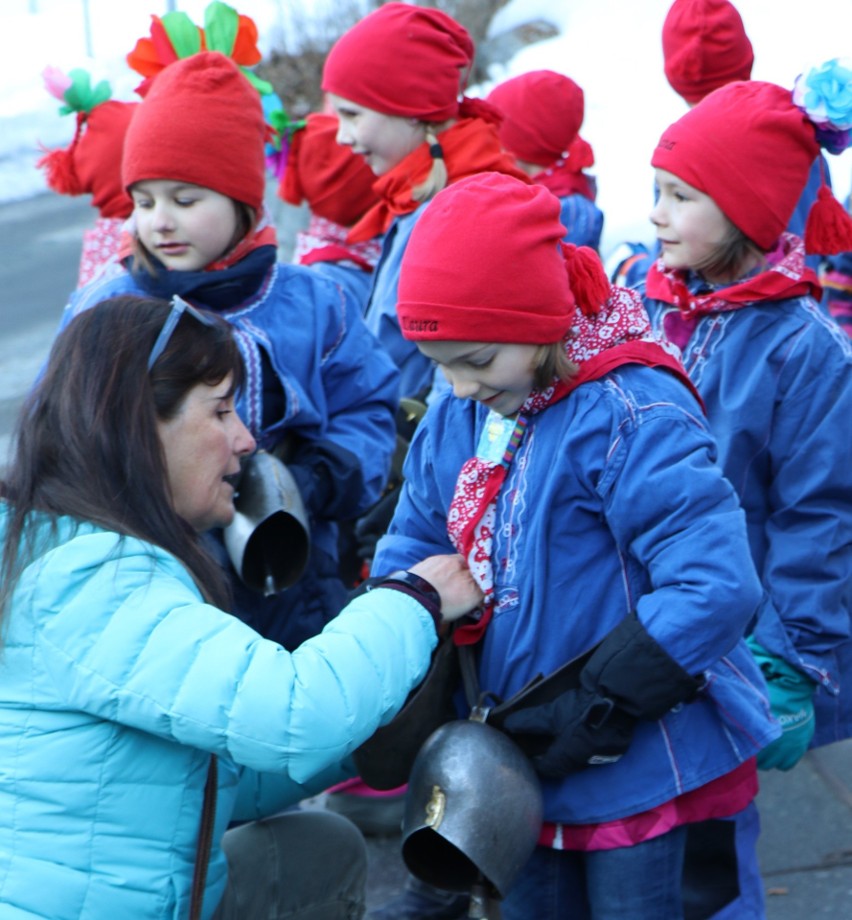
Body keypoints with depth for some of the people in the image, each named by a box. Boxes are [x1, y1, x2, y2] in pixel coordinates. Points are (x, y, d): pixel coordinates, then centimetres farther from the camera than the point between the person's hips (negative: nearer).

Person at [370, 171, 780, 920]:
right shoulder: (458, 419, 0)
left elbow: (717, 587, -28)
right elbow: (410, 555, 10)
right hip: (528, 772, 7)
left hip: (646, 780, -7)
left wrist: (596, 712, -25)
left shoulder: (632, 416, -23)